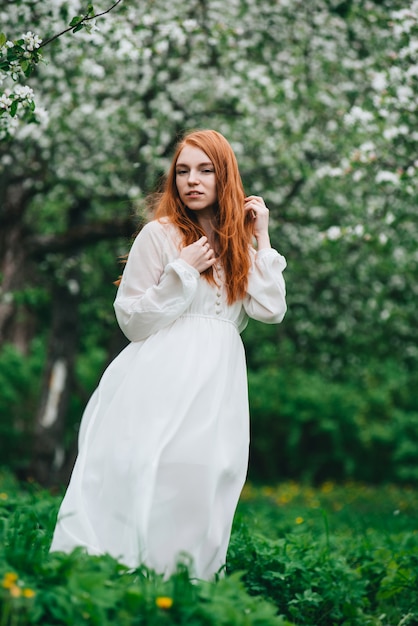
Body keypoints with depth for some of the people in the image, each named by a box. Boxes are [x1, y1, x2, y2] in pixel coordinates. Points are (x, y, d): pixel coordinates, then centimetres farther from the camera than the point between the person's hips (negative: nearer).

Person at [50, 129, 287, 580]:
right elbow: (132, 319, -1)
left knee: (202, 477, -6)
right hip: (163, 379, -4)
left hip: (218, 387, 4)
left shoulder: (239, 245, 16)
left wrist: (262, 239, 4)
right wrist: (183, 271, -9)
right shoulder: (160, 234, 2)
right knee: (145, 474, -14)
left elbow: (270, 310, 3)